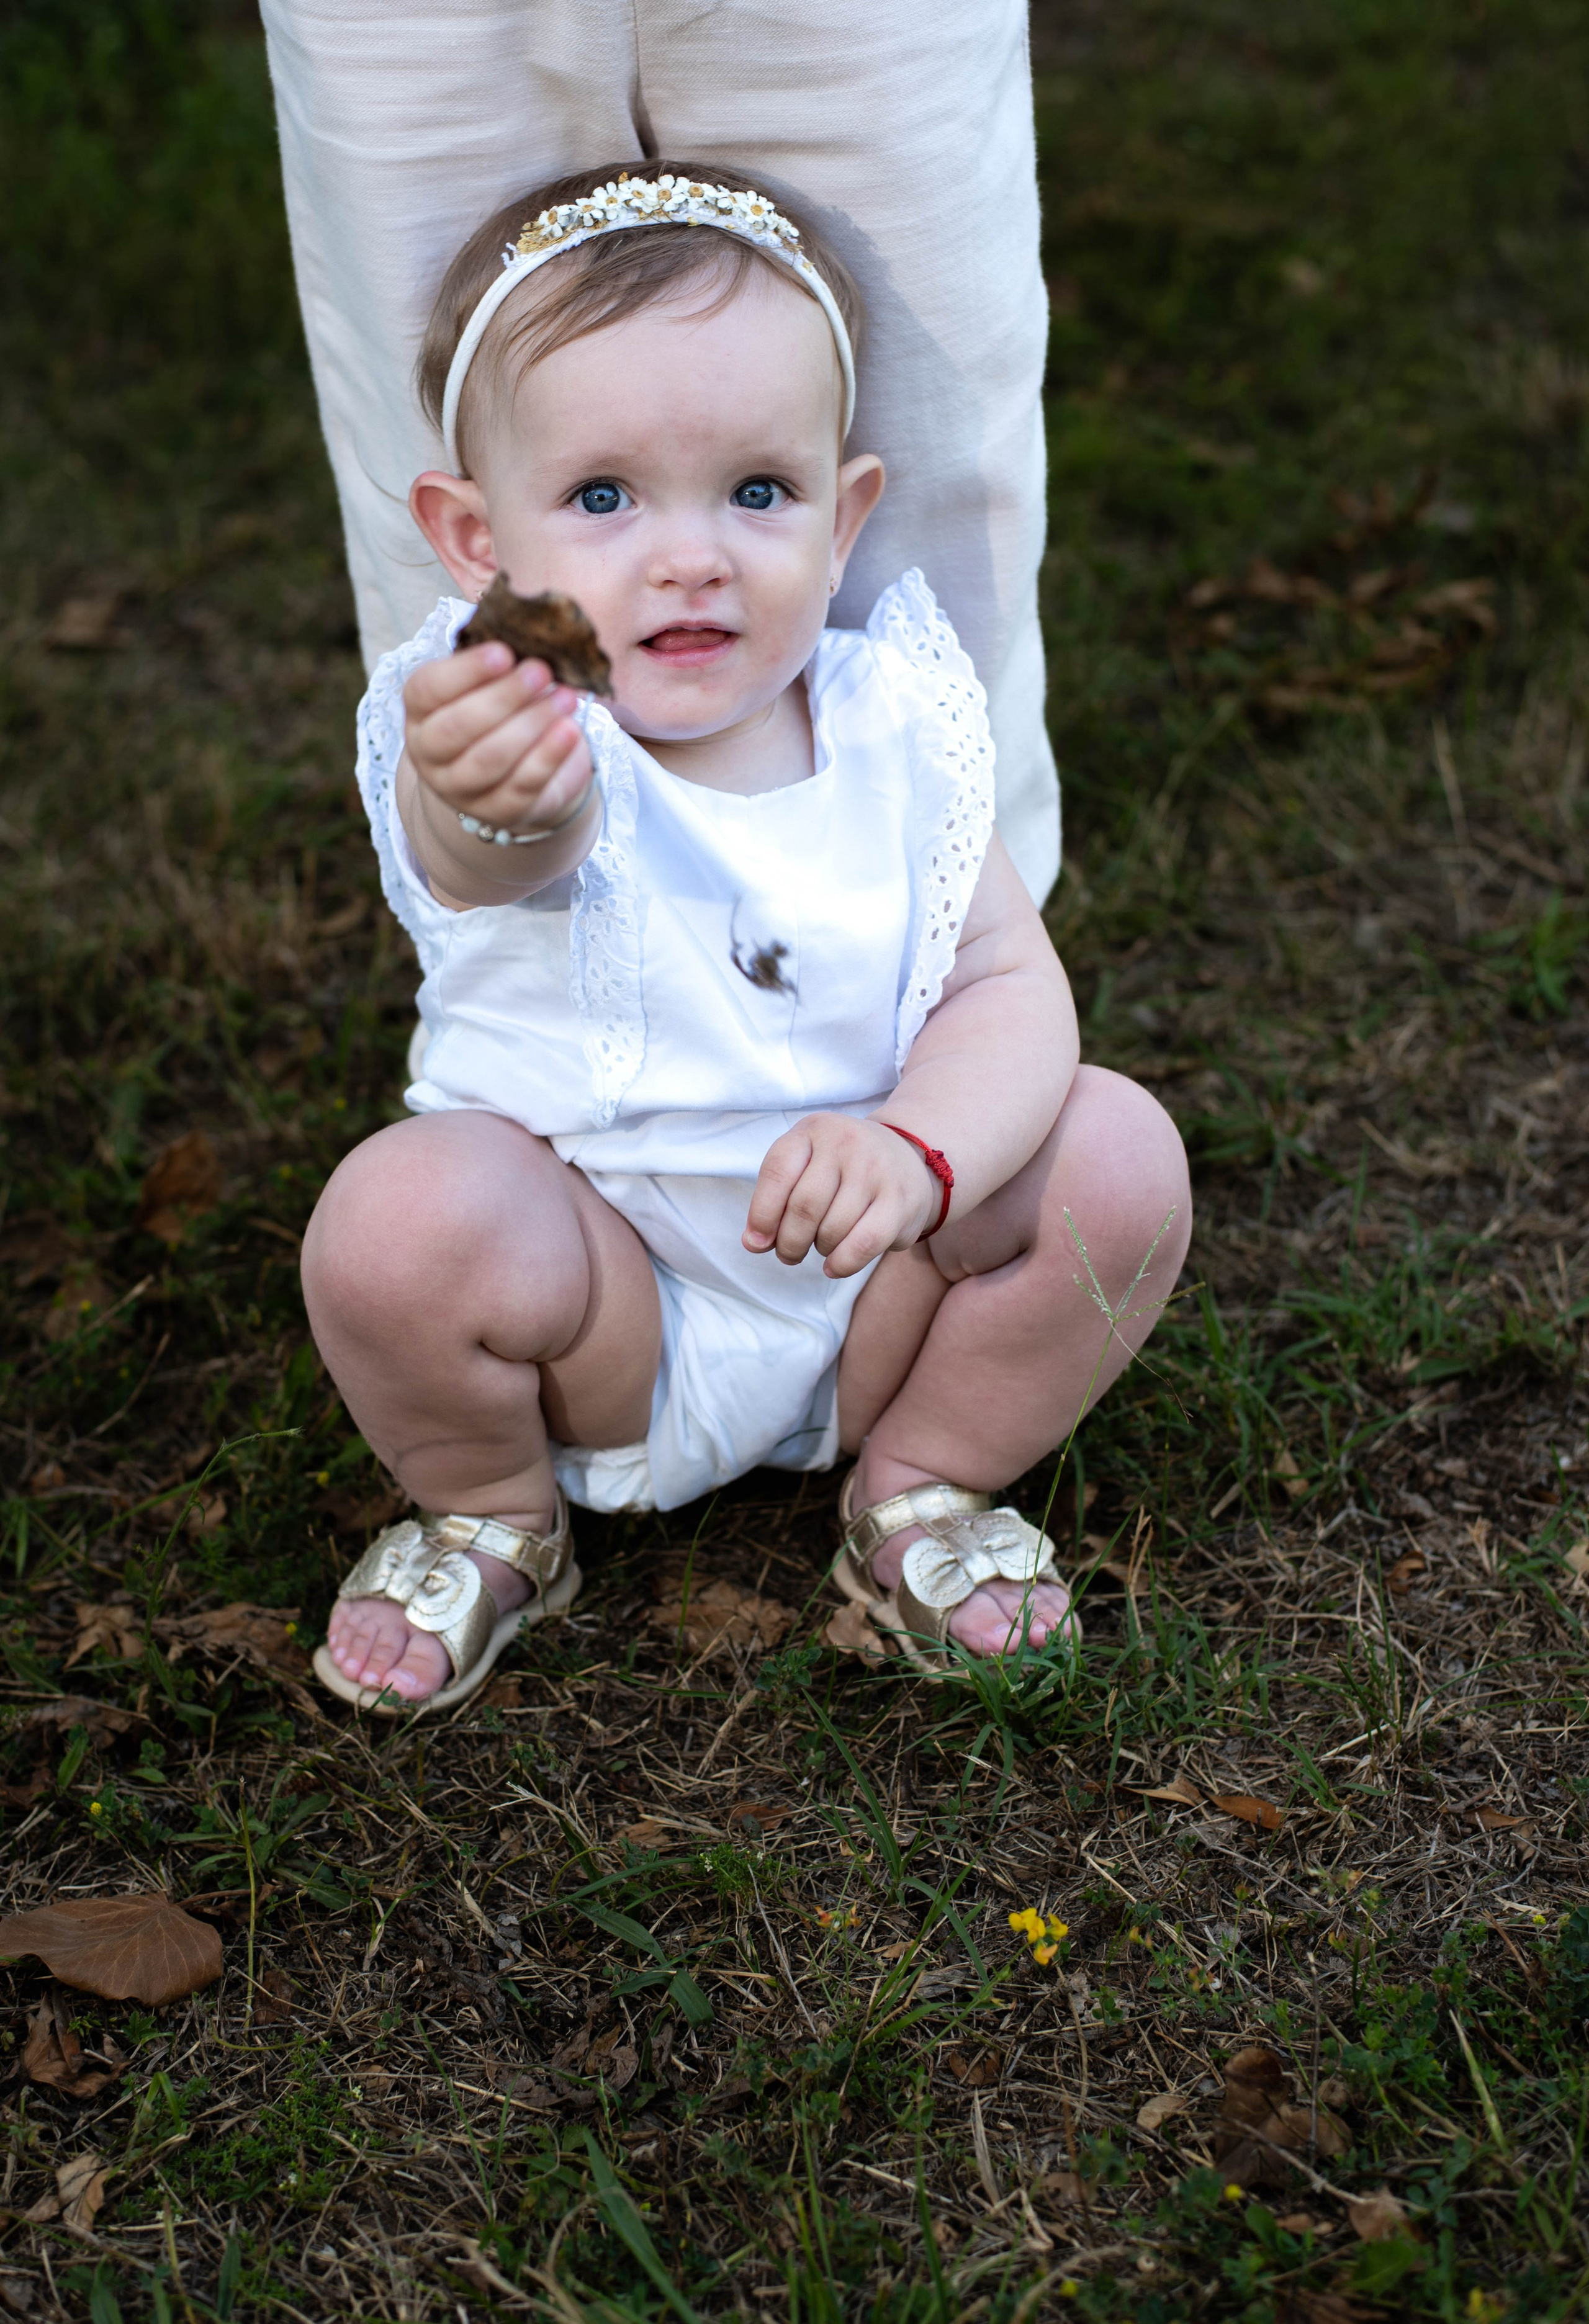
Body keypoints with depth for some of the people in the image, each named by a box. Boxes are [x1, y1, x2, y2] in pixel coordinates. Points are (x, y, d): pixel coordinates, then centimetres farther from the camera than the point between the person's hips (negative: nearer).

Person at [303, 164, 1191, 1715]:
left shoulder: (888, 728, -8)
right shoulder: (517, 734, -22)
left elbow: (1011, 984, -9)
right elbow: (510, 833, -47)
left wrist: (917, 1151, -31)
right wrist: (491, 807, -73)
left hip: (864, 1297, 3)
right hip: (601, 1315, -3)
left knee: (1118, 1152, -18)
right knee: (403, 1219, -32)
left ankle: (920, 1487, 8)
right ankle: (491, 1514, 4)